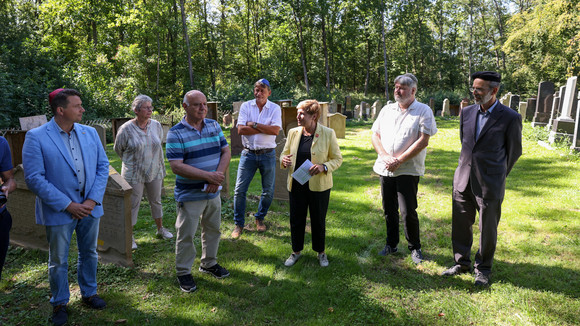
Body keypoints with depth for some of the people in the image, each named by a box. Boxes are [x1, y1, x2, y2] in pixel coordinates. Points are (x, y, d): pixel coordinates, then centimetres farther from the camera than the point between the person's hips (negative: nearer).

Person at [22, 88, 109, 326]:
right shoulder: (36, 137, -11)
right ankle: (59, 303, 33)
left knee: (89, 254, 18)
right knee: (58, 261, 12)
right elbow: (34, 178, -14)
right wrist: (68, 205, -16)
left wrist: (93, 200, -9)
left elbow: (103, 167, 2)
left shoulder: (90, 133, 2)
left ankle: (89, 293, 39)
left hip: (90, 207, 4)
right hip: (59, 210, -4)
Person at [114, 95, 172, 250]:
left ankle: (160, 229, 34)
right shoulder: (126, 129, -13)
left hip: (154, 172, 4)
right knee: (133, 205, 5)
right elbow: (118, 148, 2)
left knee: (156, 201, 17)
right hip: (134, 174, -4)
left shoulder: (156, 126, 0)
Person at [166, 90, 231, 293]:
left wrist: (218, 175, -14)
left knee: (213, 230, 18)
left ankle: (209, 263, 37)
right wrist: (208, 175, -23)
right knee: (186, 235, 4)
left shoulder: (214, 126, 5)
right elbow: (176, 166, -20)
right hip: (190, 195, -5)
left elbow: (226, 152, 3)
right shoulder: (176, 133, -13)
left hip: (214, 192, 6)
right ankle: (183, 272, 22)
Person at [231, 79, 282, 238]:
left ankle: (260, 218, 32)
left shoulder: (275, 108, 0)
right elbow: (241, 130, -10)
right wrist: (265, 128, -12)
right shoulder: (246, 106, 2)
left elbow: (275, 130, -15)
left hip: (267, 154, 0)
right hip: (248, 153, 0)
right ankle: (239, 224, 14)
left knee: (268, 191, 9)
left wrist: (253, 124, -14)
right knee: (239, 190, -1)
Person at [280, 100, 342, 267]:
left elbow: (337, 159, -3)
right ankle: (296, 251, 34)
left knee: (319, 220, 12)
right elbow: (285, 153, 13)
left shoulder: (328, 134, -8)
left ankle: (320, 252, 34)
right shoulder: (293, 132, 3)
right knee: (296, 219, 12)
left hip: (319, 186, -3)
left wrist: (324, 167, -22)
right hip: (296, 185, 3)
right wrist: (284, 160, -11)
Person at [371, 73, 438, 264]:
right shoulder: (387, 110, 13)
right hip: (385, 169, 5)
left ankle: (415, 248, 17)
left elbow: (423, 141, -11)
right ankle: (391, 245, 29)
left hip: (408, 170, -5)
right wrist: (385, 156, -8)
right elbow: (375, 135, 10)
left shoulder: (423, 111, -3)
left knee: (408, 212, -4)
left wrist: (399, 160, -15)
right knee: (389, 210, 13)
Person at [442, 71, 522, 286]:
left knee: (488, 231, 9)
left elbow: (514, 151, 2)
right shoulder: (467, 112, 4)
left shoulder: (510, 118, -9)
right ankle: (462, 263, 32)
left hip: (489, 185, -4)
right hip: (463, 181, 4)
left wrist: (497, 176, 12)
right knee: (460, 225, 13)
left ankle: (483, 269, 29)